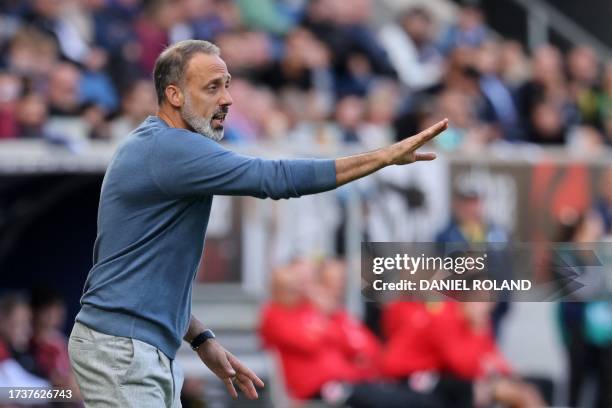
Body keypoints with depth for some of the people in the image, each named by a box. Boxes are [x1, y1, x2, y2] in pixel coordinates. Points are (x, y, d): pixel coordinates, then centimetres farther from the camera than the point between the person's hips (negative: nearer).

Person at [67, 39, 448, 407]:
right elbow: (277, 178, -22)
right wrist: (387, 155, -19)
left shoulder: (156, 147, 17)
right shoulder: (172, 151, -16)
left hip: (147, 350, 10)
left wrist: (202, 339, 18)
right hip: (123, 353, -10)